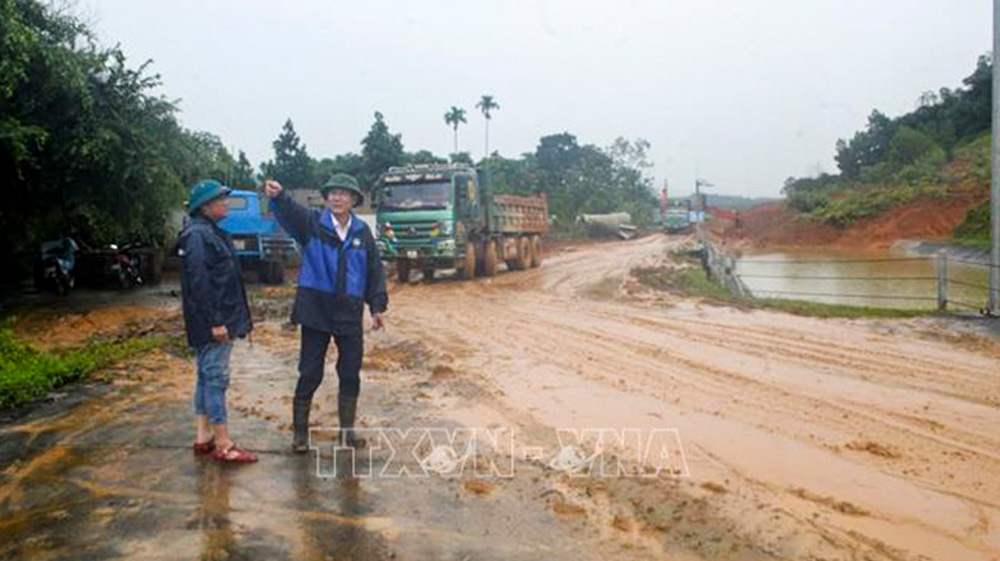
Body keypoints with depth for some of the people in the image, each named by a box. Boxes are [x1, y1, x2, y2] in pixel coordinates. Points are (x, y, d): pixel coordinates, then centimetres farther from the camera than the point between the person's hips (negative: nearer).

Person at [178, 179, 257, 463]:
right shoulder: (198, 234, -15)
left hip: (218, 320, 10)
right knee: (216, 378, -5)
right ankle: (223, 445, 2)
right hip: (212, 322, -10)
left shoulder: (209, 232, 16)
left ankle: (203, 436, 23)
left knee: (207, 376, 14)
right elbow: (198, 282, -22)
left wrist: (232, 319, 20)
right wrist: (215, 322, -22)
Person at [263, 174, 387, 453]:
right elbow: (291, 211, -24)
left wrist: (377, 306, 5)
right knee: (310, 375, 3)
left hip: (350, 313, 3)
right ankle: (300, 432, 17)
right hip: (316, 310, -3)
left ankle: (347, 430, 25)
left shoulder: (362, 231, 5)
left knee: (350, 374, 10)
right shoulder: (312, 223, -3)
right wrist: (278, 196, -46)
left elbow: (374, 270, 9)